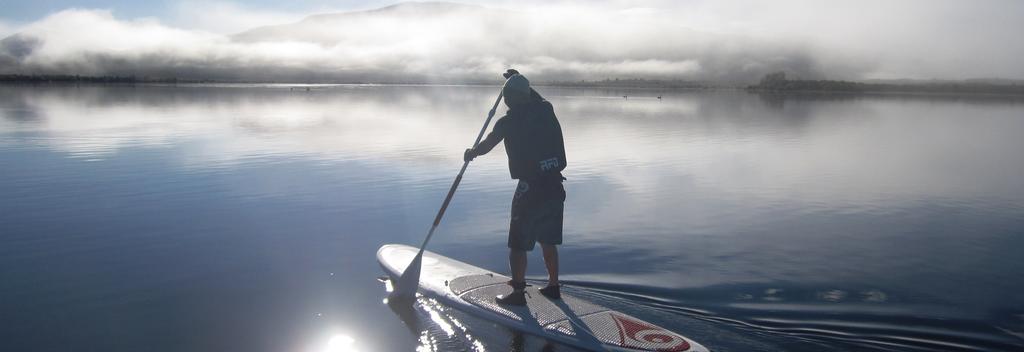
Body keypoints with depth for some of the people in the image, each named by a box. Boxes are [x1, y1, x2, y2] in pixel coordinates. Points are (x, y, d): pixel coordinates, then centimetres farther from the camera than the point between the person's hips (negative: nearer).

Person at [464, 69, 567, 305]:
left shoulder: (509, 121, -7)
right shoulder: (546, 110, 6)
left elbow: (485, 146, 8)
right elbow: (534, 97, 32)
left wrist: (470, 154, 28)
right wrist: (518, 79, 44)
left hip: (530, 188, -6)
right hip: (556, 187, 6)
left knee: (518, 244, 6)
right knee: (548, 242, 18)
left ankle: (518, 292, 10)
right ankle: (553, 286, 28)